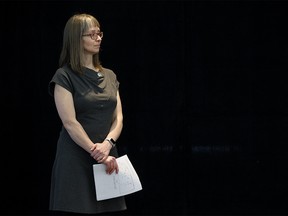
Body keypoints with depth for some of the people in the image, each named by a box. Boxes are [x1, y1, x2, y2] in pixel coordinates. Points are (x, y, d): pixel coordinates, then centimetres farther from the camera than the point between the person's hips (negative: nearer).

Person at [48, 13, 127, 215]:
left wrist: (107, 144, -11)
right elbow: (70, 123, -11)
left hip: (108, 159, 5)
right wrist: (96, 153, -15)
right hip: (76, 160, -5)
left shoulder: (110, 76, 14)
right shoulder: (65, 76, -4)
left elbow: (118, 118, 8)